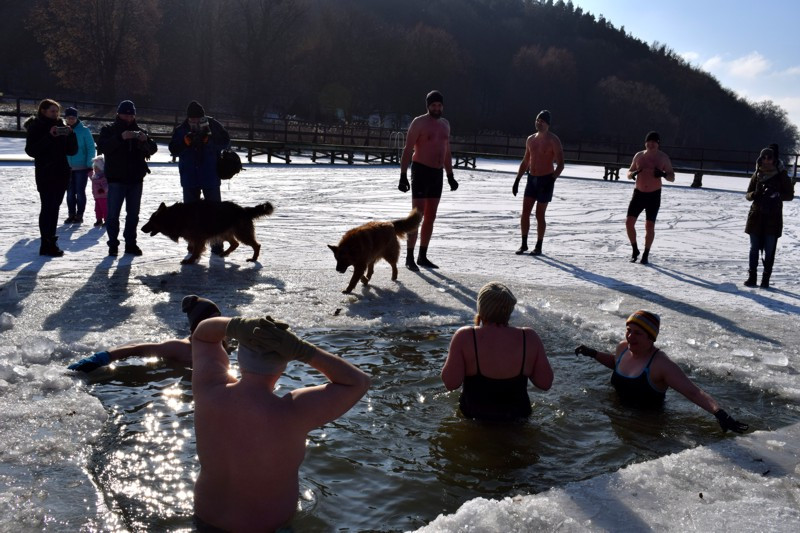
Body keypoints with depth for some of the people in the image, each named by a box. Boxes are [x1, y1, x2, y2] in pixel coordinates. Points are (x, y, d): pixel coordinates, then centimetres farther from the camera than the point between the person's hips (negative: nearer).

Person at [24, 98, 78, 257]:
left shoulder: (61, 126, 14)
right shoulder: (35, 127, -2)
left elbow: (72, 151, 11)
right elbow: (31, 150, -13)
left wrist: (70, 135, -7)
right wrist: (49, 136, -22)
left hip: (61, 173, 6)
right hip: (45, 174, -6)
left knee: (54, 208, 8)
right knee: (48, 208, -9)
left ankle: (50, 243, 13)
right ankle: (47, 245, -10)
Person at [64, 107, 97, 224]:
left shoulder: (84, 130, -5)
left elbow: (91, 148, -6)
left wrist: (89, 165, -11)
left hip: (82, 167, -4)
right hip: (68, 167, 4)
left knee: (80, 192, 0)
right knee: (70, 193, 7)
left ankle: (79, 215, 8)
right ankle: (71, 214, 16)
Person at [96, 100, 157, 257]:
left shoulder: (139, 131, 12)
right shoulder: (109, 129, 1)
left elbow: (153, 149, 5)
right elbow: (102, 147, -15)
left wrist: (145, 140, -17)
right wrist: (121, 138, -27)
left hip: (135, 179, 4)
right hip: (116, 179, -4)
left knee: (133, 214, 10)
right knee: (113, 214, -3)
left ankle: (130, 243, 18)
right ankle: (113, 244, 4)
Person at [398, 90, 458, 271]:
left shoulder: (445, 124, 14)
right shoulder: (419, 123, -7)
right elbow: (408, 150, -10)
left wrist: (450, 176, 18)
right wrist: (403, 175, -18)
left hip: (437, 173, 7)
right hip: (421, 170, -7)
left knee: (431, 217, 9)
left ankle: (422, 256, 16)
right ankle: (409, 258, -6)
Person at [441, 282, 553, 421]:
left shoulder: (464, 337, -20)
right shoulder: (529, 338, -14)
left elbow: (451, 383, -20)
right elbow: (545, 383, -9)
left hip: (473, 415, -1)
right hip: (517, 416, 1)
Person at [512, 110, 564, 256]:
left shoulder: (553, 140, -8)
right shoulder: (530, 139, 10)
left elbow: (560, 164, -12)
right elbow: (525, 162, 19)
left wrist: (552, 180, -25)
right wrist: (517, 180, 13)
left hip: (546, 180, -5)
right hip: (532, 179, 5)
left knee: (539, 215, -2)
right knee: (525, 212, 0)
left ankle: (538, 247, 9)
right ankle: (524, 244, 10)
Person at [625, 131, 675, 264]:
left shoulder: (663, 158, -2)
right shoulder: (639, 156, 5)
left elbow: (672, 177, 1)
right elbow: (629, 174, 13)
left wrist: (663, 174, -21)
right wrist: (633, 174, -12)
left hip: (654, 195, -2)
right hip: (639, 193, 2)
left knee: (649, 226, -3)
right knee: (629, 222, -5)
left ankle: (646, 254, 12)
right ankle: (635, 250, 15)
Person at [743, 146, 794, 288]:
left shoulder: (781, 174, -1)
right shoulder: (757, 174, 6)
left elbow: (790, 195, 1)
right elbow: (748, 194, 10)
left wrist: (777, 195, -19)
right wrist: (754, 195, -14)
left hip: (773, 218, -2)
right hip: (756, 216, 2)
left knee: (770, 250, 0)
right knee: (754, 248, 5)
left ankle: (766, 278, 7)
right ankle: (752, 276, 13)